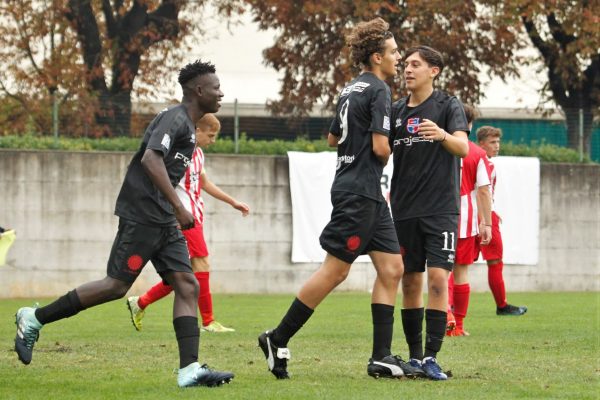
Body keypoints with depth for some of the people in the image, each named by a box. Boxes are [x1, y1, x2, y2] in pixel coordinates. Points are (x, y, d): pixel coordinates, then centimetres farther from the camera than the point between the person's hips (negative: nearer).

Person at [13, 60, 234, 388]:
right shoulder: (174, 119, -11)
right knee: (116, 285, -10)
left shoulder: (187, 125, 20)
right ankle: (34, 319, 1)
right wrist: (178, 207, -27)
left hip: (164, 222, 10)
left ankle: (189, 370, -11)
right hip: (141, 216, -10)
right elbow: (151, 159, -26)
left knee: (187, 286, -3)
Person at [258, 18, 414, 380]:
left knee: (392, 269, 5)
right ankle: (278, 340, 0)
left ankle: (381, 357, 1)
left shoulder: (352, 89, 16)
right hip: (359, 192, -10)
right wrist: (385, 158, 1)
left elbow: (332, 138, 28)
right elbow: (381, 147, -19)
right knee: (335, 270, -6)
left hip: (370, 197, 10)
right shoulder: (378, 90, -12)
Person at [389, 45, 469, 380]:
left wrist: (442, 135, -36)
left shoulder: (449, 105, -2)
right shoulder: (396, 110, 10)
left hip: (441, 209, -4)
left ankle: (432, 357, -12)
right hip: (405, 210, 4)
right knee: (411, 282, 5)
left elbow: (463, 148, -16)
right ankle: (415, 356, 12)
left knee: (438, 279, -12)